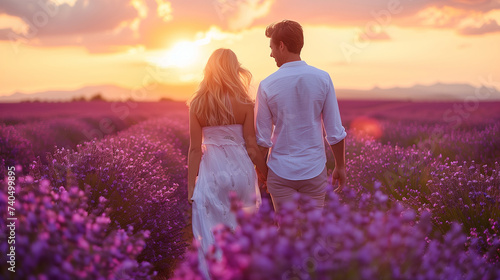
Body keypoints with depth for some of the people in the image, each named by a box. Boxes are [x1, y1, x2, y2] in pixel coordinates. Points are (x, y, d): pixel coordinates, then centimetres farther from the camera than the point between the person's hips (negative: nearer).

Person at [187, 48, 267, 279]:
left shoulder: (198, 104, -5)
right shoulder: (244, 104, -7)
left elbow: (195, 149, -5)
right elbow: (251, 147, -6)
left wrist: (191, 185, 1)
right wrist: (268, 175, 8)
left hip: (211, 171, 0)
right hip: (240, 169, 0)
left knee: (212, 233, 10)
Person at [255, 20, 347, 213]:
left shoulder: (267, 86, -8)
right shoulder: (322, 79, -5)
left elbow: (263, 139, -4)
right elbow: (335, 132, -3)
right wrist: (340, 166, 10)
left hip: (280, 173, -1)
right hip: (314, 170, 1)